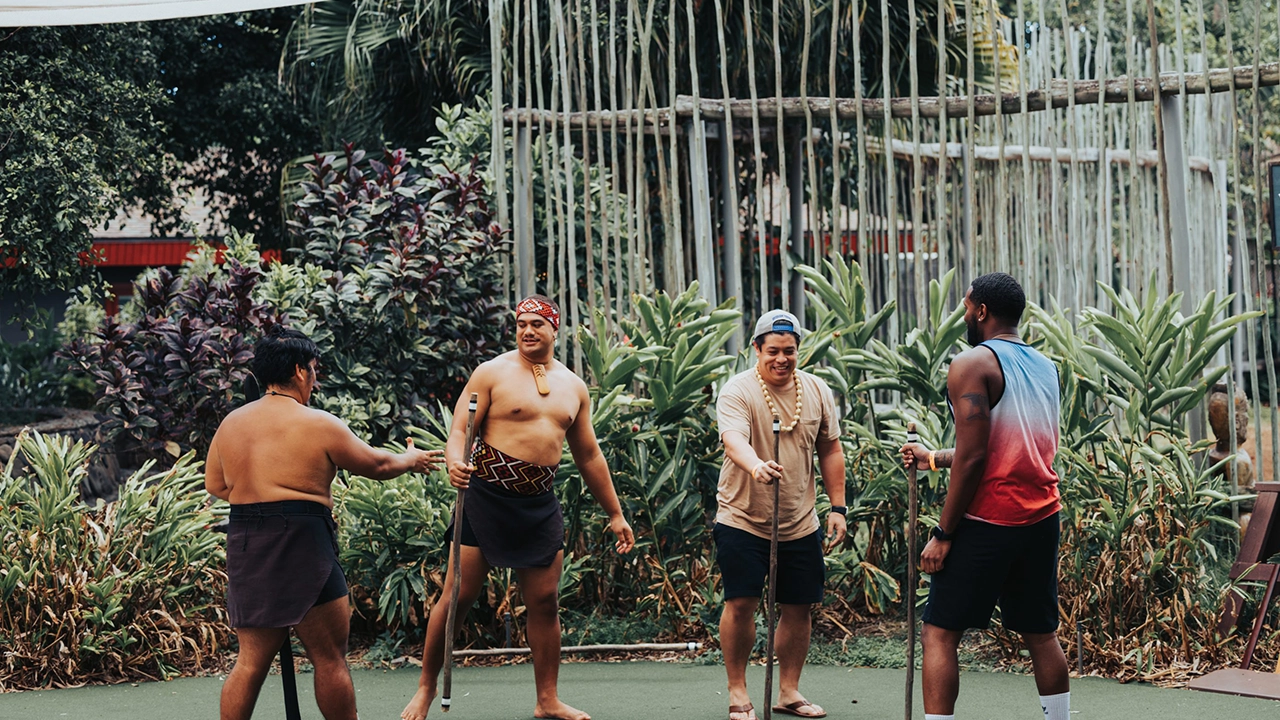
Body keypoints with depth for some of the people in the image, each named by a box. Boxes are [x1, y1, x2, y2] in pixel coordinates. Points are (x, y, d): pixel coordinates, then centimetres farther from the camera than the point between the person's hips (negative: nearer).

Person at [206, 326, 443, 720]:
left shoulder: (231, 424, 9)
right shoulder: (318, 424, -7)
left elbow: (215, 485, 17)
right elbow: (376, 465, 5)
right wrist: (411, 460, 24)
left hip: (245, 546, 6)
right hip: (301, 545, -6)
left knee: (252, 659, 10)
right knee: (330, 657, 4)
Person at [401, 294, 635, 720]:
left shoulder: (573, 386, 12)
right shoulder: (493, 373, -3)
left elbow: (588, 455, 19)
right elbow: (459, 430, -7)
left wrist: (615, 513, 19)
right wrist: (456, 463, -30)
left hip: (540, 504, 4)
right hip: (487, 496, -4)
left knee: (545, 602, 5)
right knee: (457, 595, -3)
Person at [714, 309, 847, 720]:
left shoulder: (817, 392, 6)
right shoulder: (738, 391, -11)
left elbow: (830, 450, 14)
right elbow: (733, 438, -29)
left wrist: (837, 507, 9)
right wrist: (756, 465, -49)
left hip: (801, 524, 5)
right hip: (743, 520, -4)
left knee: (798, 608, 8)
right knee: (741, 604, -6)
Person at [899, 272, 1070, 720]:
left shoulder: (972, 364, -10)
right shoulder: (1046, 368, 14)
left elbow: (973, 458, -17)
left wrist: (943, 534, -12)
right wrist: (934, 459, 30)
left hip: (987, 520, -7)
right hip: (1041, 516, 7)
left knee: (939, 632, -2)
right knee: (1041, 634, 15)